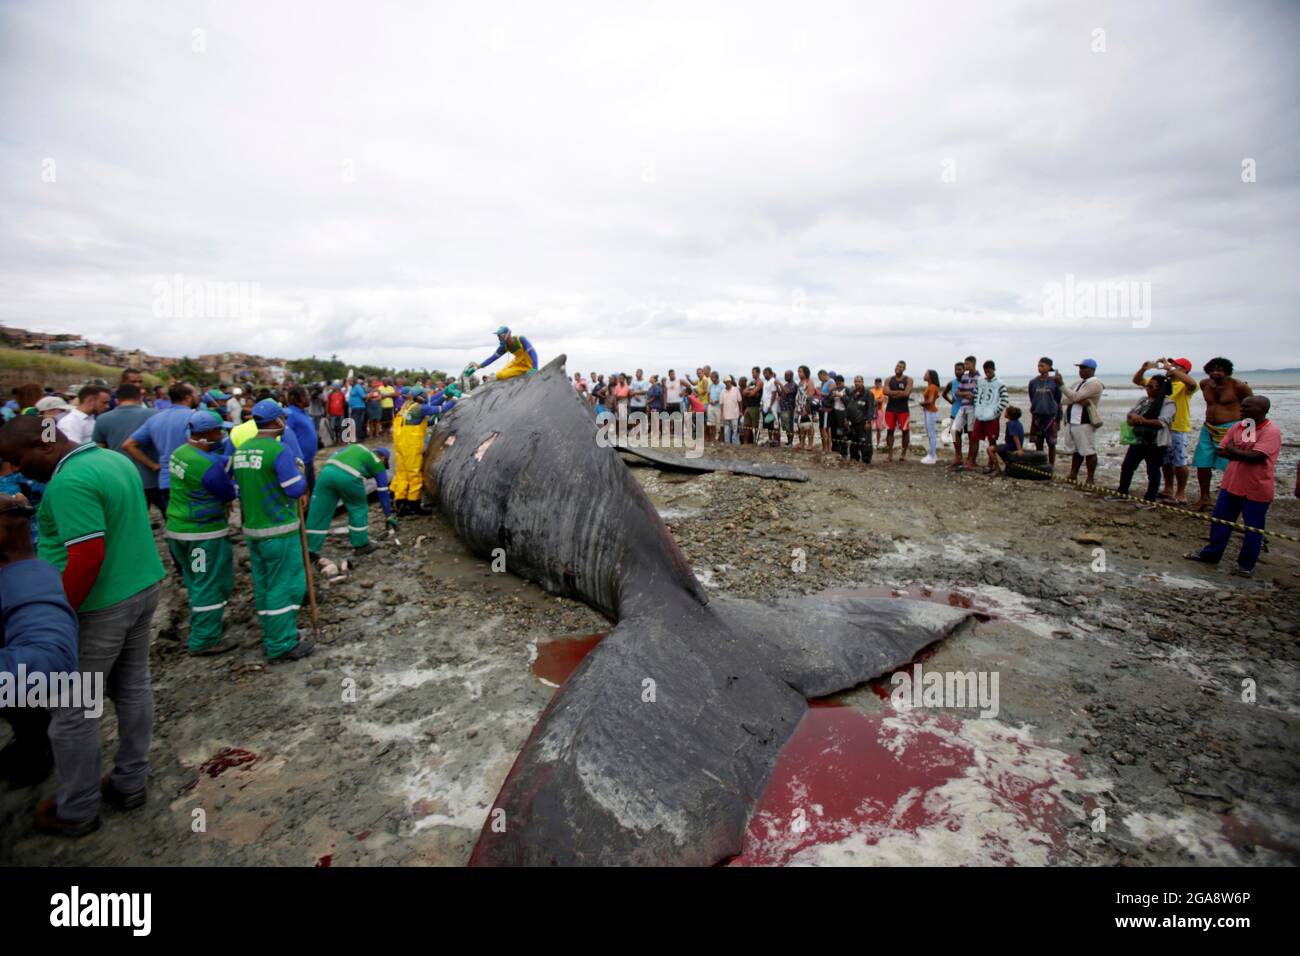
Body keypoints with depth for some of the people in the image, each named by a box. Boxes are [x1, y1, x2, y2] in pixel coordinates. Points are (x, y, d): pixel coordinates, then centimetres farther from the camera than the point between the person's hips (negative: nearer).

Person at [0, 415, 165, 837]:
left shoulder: (68, 483, -22)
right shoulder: (116, 459, 8)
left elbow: (88, 557, -26)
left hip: (100, 605, -9)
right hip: (143, 587, 9)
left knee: (72, 709, 8)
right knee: (133, 688, 19)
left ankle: (76, 810, 24)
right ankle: (131, 782, 33)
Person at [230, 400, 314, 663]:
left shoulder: (239, 451, 7)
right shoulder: (279, 451, -17)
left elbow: (239, 490, 15)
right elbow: (296, 489, -17)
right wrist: (301, 475, 4)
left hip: (252, 529, 8)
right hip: (280, 530, -8)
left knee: (264, 585, 15)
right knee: (285, 585, 0)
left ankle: (272, 638, 27)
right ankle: (283, 645, 5)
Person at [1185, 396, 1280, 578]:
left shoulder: (1272, 431, -16)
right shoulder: (1237, 427, 3)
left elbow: (1256, 456, -25)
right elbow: (1222, 451, 2)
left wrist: (1233, 451, -10)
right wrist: (1243, 454, -15)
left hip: (1257, 490, -6)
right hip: (1231, 484, 6)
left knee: (1253, 528, 6)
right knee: (1220, 521, 15)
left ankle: (1246, 565, 19)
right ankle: (1211, 553, 29)